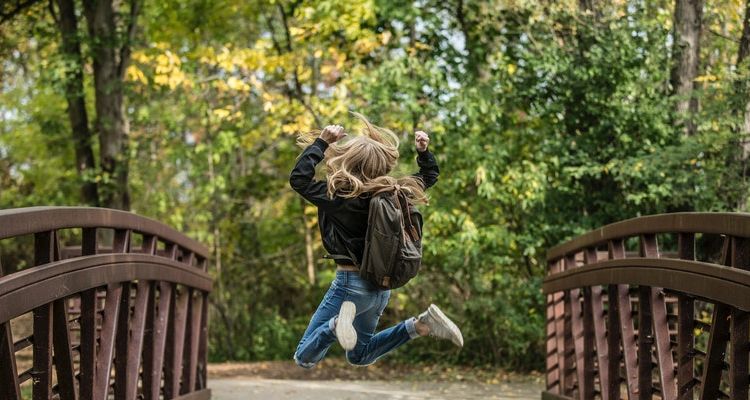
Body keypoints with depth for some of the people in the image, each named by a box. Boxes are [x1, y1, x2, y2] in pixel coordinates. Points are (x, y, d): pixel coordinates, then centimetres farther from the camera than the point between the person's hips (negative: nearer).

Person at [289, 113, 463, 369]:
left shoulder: (341, 196, -20)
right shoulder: (393, 192, -1)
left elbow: (299, 179, -18)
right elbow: (429, 176, 17)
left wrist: (322, 142, -16)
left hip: (351, 283, -7)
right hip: (381, 285, 7)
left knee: (304, 359, -2)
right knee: (359, 356, 26)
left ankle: (339, 323, -29)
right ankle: (421, 325, 6)